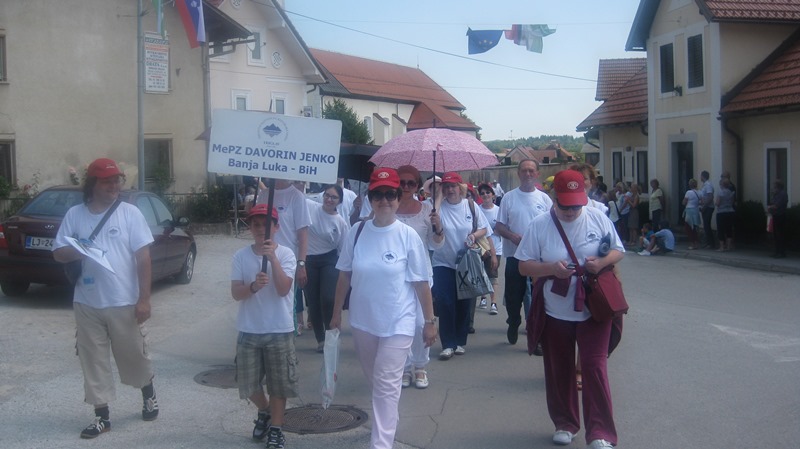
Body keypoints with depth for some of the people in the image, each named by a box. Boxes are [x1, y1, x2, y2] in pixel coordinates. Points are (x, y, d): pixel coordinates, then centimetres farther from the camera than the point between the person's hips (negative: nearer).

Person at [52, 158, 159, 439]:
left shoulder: (130, 213, -5)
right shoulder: (75, 215, 1)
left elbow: (143, 258, -5)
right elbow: (57, 253, 4)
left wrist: (144, 299, -10)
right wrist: (76, 252, -20)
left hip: (124, 303, -2)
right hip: (87, 304, 2)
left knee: (134, 355, 11)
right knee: (93, 361, 7)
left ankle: (149, 397, 37)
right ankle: (102, 417, 20)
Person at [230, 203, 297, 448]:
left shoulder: (286, 254, -8)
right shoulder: (241, 256, -2)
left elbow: (283, 289, -18)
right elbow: (235, 293, -7)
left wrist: (272, 257, -27)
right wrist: (253, 286, -28)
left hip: (279, 330, -2)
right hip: (248, 330, 2)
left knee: (279, 383, 7)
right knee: (248, 383, 11)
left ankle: (275, 429, 25)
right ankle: (264, 412, 40)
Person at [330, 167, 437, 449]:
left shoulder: (408, 236, -10)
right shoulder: (357, 233, -3)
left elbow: (422, 283, -6)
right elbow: (344, 276, 5)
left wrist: (430, 321, -3)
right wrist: (336, 314, 9)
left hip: (397, 323, -4)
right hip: (362, 322, 4)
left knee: (387, 385, -7)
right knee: (375, 381, 20)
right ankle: (388, 419, 45)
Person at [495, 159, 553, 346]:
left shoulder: (544, 199, 4)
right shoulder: (509, 197, 2)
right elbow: (499, 226, 2)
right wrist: (514, 237, -16)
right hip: (515, 255, 0)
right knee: (513, 295, 8)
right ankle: (514, 324, 33)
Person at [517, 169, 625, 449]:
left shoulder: (598, 218, -2)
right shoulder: (540, 225, -5)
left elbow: (618, 250, 8)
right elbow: (524, 266, -2)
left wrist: (602, 261, -15)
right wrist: (552, 268, -20)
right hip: (554, 312, 1)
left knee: (594, 366, -6)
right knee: (559, 370, 12)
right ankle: (564, 424, 30)